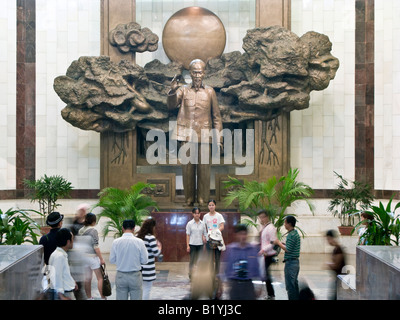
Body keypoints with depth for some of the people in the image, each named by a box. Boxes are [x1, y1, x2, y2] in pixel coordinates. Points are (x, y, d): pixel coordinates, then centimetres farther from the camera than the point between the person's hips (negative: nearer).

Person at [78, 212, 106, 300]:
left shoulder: (80, 230, 8)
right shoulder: (93, 230, -12)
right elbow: (96, 246, -15)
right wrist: (101, 259, -12)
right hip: (93, 256, -7)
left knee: (87, 278, 11)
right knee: (100, 278, -1)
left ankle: (89, 297, 17)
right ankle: (103, 297, -1)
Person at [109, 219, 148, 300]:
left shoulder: (116, 242, -7)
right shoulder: (139, 242, -10)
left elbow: (112, 260, 1)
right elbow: (145, 261, -4)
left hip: (120, 276, 1)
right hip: (135, 276, -1)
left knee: (120, 298, 10)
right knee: (136, 297, 7)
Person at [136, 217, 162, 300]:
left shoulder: (137, 237, 4)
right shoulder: (151, 238, -15)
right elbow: (156, 253, -14)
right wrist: (159, 247, 6)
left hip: (139, 267, 7)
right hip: (148, 269, -7)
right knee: (147, 289, 2)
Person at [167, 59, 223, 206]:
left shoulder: (210, 92, 8)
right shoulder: (183, 90, 9)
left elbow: (216, 116, 10)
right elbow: (171, 105, -6)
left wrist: (218, 139, 5)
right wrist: (173, 91, -25)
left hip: (204, 136, 0)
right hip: (186, 135, 0)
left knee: (204, 168, 0)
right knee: (187, 168, 2)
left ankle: (202, 199, 11)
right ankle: (189, 198, 13)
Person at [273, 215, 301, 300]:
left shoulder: (291, 235, -18)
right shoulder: (296, 233, 13)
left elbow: (287, 249, -21)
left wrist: (278, 243, -9)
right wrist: (282, 243, 11)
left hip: (290, 262, -10)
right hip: (296, 262, 10)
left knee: (290, 285, -4)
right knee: (295, 284, 15)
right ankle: (296, 298, 21)